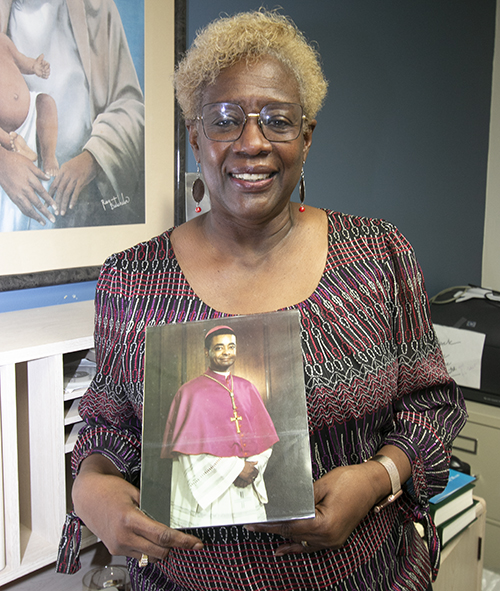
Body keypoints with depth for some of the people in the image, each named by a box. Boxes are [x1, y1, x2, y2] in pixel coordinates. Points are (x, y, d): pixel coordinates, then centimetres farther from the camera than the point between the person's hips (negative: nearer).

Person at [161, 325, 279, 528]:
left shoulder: (247, 389, 10)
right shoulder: (191, 392, -4)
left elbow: (265, 437, 9)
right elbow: (189, 447, -10)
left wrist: (253, 468, -9)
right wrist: (236, 468, -13)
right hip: (207, 493, -4)